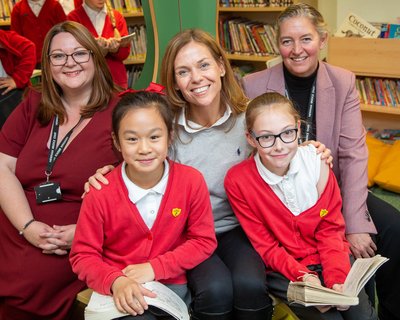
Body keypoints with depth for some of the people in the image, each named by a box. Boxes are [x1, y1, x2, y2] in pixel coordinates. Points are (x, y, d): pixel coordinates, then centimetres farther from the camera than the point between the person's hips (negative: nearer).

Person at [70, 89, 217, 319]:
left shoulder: (192, 181, -9)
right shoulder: (100, 194, -12)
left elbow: (204, 241, -2)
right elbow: (84, 255, -4)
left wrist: (155, 268, -13)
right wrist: (116, 282, -24)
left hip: (172, 285, 2)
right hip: (121, 291, -1)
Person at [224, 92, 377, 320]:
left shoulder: (316, 161, -10)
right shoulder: (238, 181, -15)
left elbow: (331, 229, -5)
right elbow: (265, 246, -9)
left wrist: (337, 278, -18)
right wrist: (303, 276, -22)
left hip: (328, 258, 2)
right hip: (283, 270, -2)